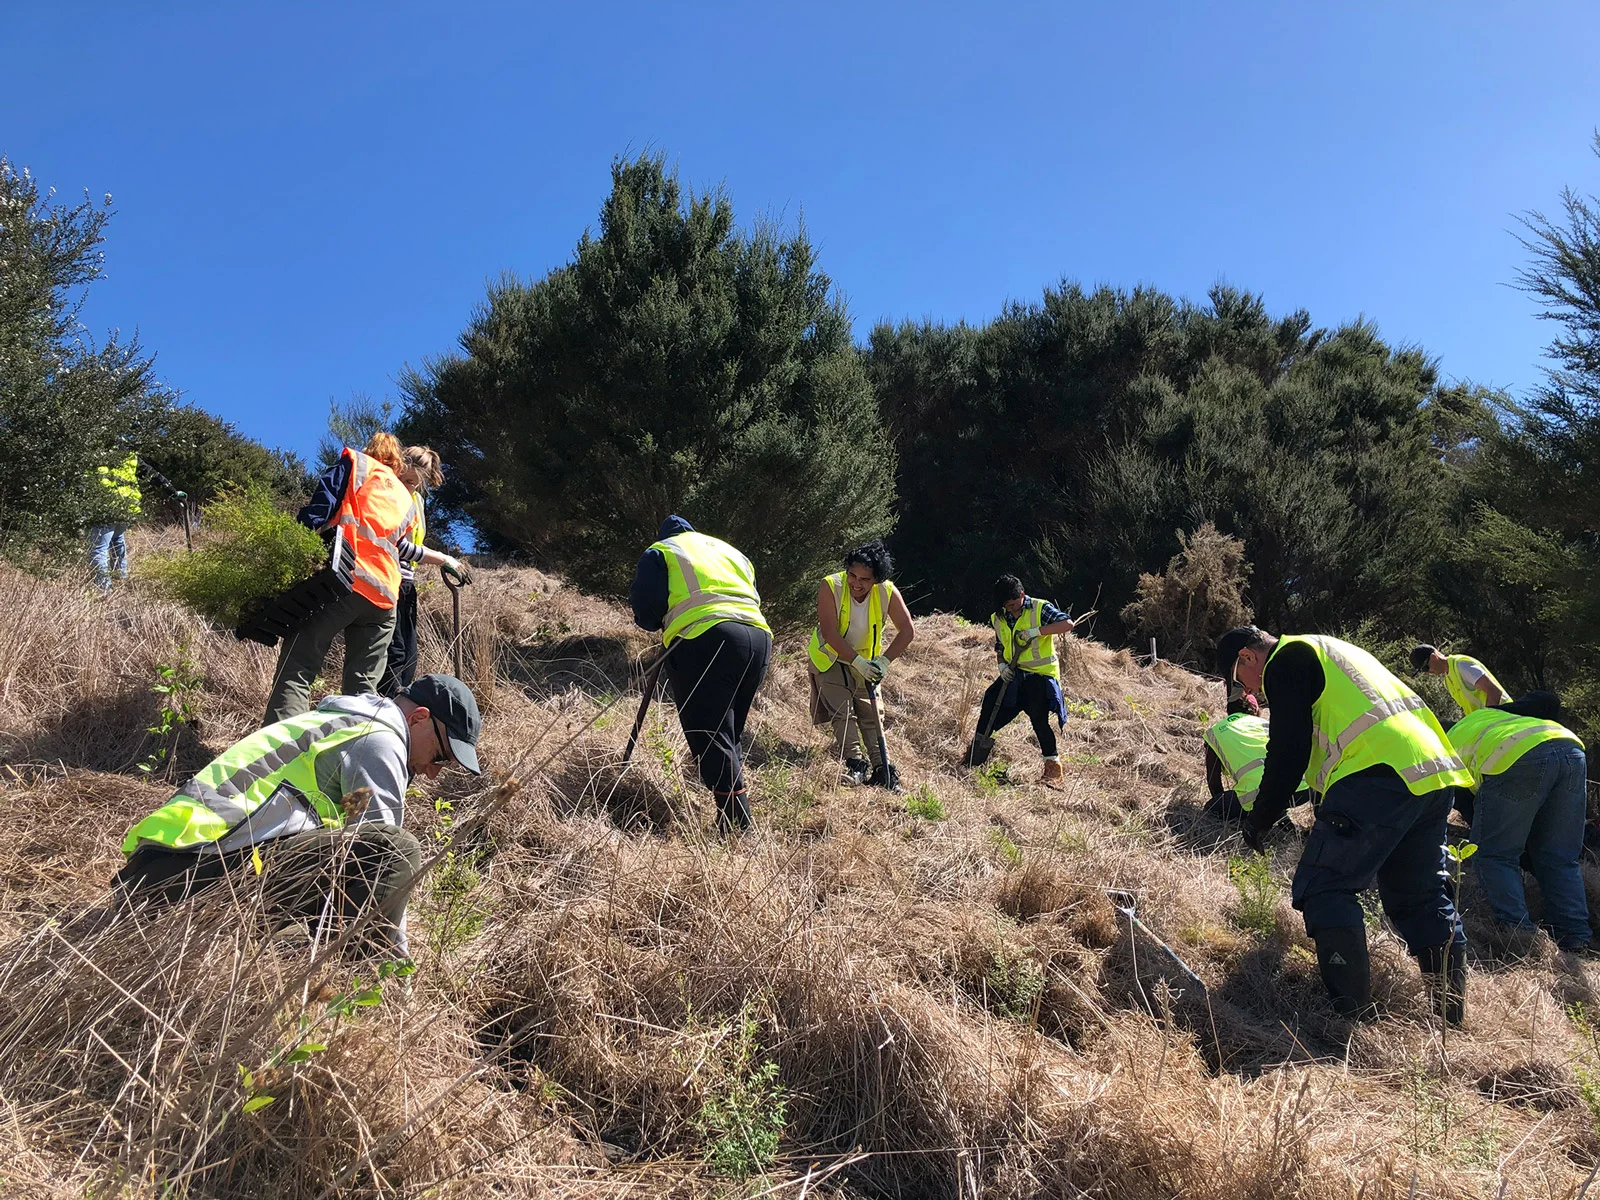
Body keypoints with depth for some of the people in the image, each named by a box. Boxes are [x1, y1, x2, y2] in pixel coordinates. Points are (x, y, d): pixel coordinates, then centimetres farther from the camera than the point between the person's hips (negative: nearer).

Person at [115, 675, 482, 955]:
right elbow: (383, 853, -6)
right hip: (223, 863, -10)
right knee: (399, 851, -20)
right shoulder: (379, 739, -2)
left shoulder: (335, 723, 29)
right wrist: (399, 955, 3)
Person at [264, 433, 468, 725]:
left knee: (295, 674, -9)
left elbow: (319, 509, 0)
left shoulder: (354, 463, 16)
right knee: (363, 689, 9)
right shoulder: (405, 500, 30)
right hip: (383, 596, 5)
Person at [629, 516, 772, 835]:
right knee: (730, 735, 20)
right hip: (759, 639, 6)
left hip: (705, 641, -6)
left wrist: (661, 623, 26)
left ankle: (738, 828, -11)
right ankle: (736, 817, 23)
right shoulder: (731, 551, 33)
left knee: (710, 739, -4)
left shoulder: (659, 553, 15)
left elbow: (645, 609, 3)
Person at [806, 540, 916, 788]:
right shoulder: (831, 587, -26)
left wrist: (884, 661, -24)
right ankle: (855, 765, -12)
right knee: (842, 712, -13)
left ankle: (882, 770, 2)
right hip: (830, 659, -2)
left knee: (872, 715, 2)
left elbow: (907, 630, -15)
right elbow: (830, 633, -29)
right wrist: (857, 661, -33)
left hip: (865, 662, 3)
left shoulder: (888, 593, -19)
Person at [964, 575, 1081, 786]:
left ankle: (1053, 767, 0)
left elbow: (1069, 624, -21)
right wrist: (1002, 665, -3)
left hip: (1041, 674, -6)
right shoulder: (999, 618, 7)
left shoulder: (1040, 609, -10)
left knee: (1039, 719, -12)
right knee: (991, 703, 1)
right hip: (1014, 674, 6)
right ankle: (979, 747, 19)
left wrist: (1038, 631, -28)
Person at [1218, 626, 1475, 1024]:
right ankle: (1452, 1017, 23)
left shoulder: (1285, 661, 2)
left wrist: (1261, 818, 6)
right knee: (1422, 896, 18)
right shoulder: (1328, 651, 31)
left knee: (1323, 890, -4)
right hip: (1435, 772, 10)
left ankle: (1354, 1016, -8)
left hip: (1379, 778, -10)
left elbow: (1288, 751, -5)